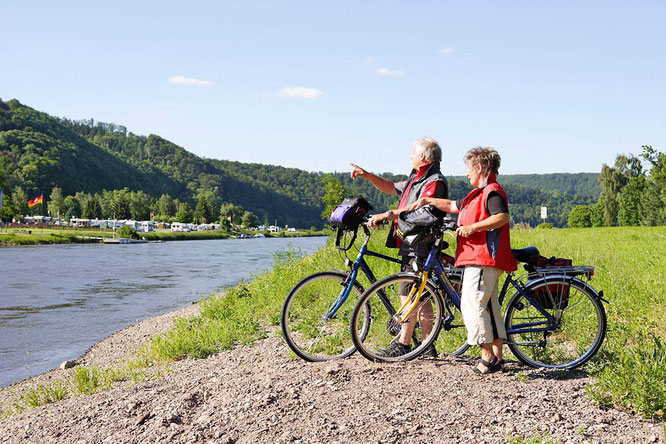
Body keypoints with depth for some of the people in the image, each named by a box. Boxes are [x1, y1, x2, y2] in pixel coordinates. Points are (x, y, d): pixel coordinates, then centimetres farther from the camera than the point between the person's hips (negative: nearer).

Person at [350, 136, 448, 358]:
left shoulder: (435, 182, -12)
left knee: (408, 295, -8)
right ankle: (427, 346, 16)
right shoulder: (416, 179, 20)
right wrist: (367, 175, 21)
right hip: (410, 246, 10)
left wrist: (386, 215, -32)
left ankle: (402, 344, -2)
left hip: (419, 249, -10)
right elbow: (392, 188, 32)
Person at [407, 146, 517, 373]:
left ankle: (487, 355, -11)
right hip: (480, 259, 11)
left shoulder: (492, 191, -9)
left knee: (472, 304, -12)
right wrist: (428, 200, 36)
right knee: (489, 307, 10)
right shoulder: (479, 194, 23)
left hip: (483, 260, -11)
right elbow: (454, 206, 35)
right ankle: (497, 357, 14)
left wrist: (473, 227, -26)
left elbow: (503, 217, -26)